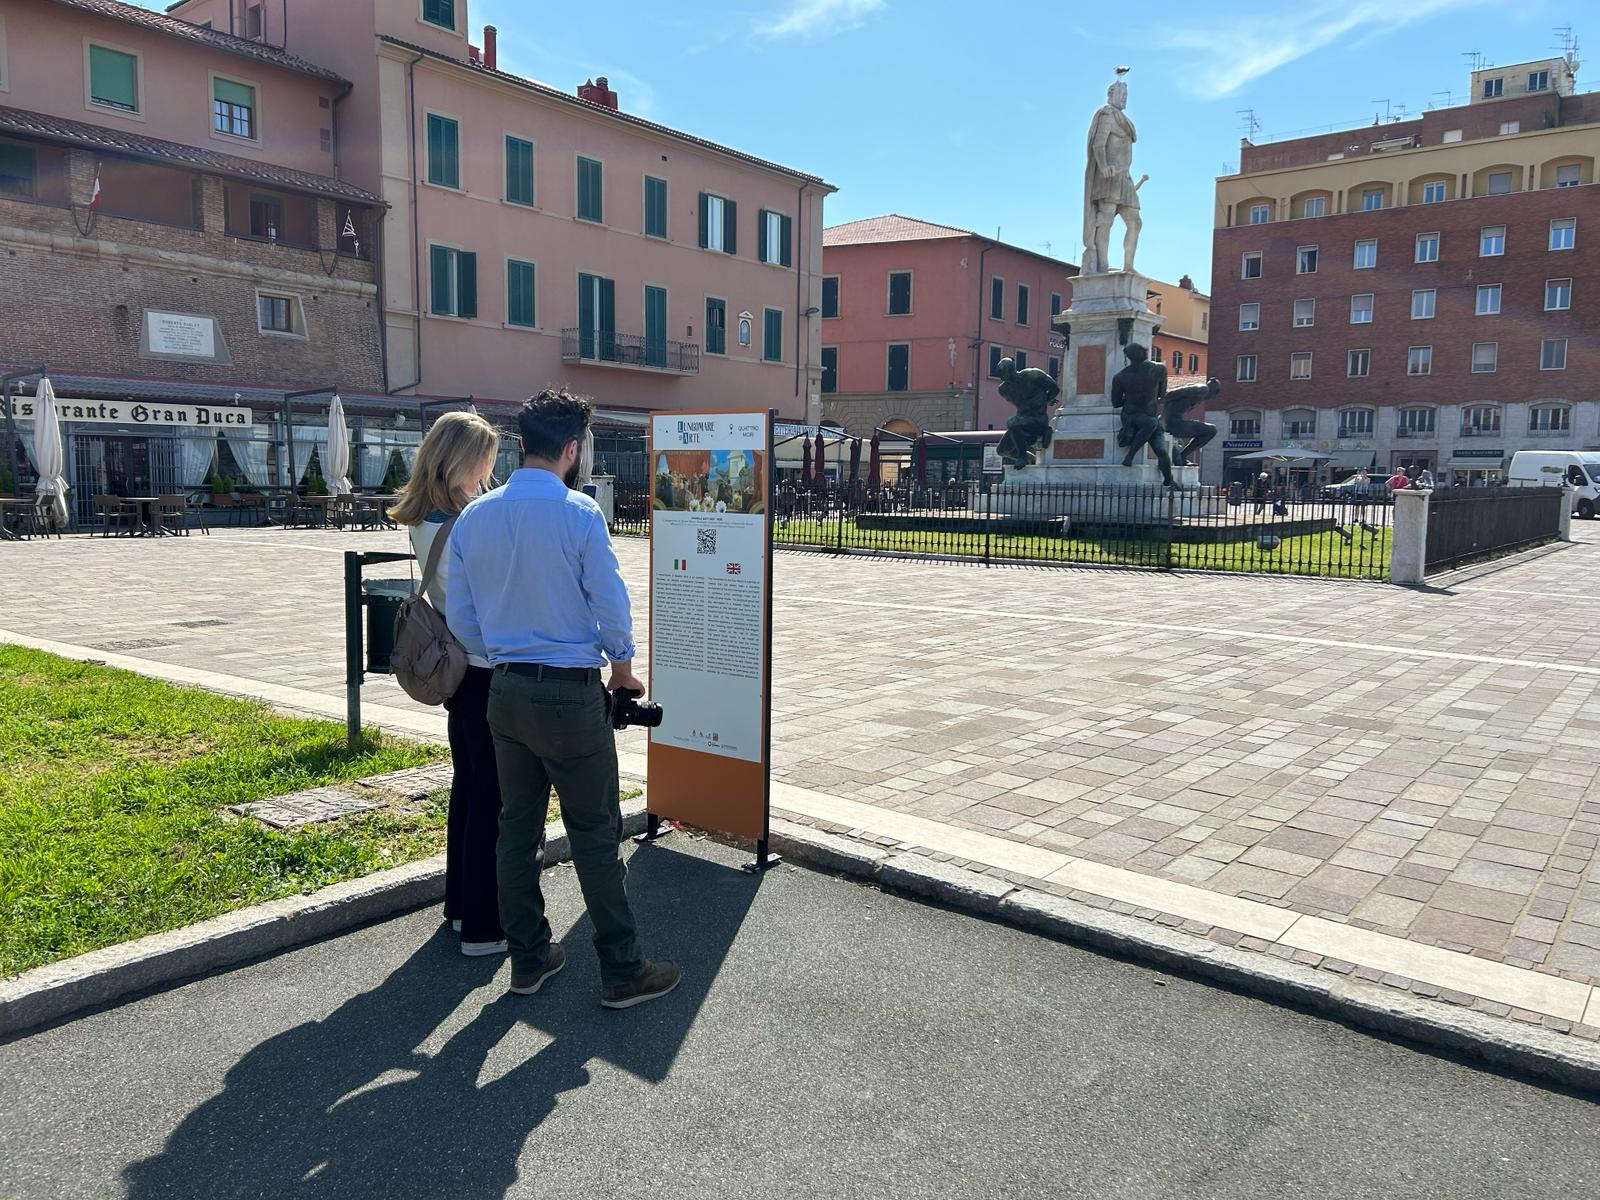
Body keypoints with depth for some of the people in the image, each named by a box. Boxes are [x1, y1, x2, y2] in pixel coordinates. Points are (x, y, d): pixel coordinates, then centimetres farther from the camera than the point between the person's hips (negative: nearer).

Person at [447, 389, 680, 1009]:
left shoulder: (473, 517, 3)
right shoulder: (579, 513, -14)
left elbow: (460, 616, 7)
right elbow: (612, 604, -12)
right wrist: (622, 667, 5)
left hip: (506, 694, 6)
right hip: (571, 695, -6)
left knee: (518, 828, 15)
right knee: (595, 835, 3)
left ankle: (528, 957, 28)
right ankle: (622, 971, 13)